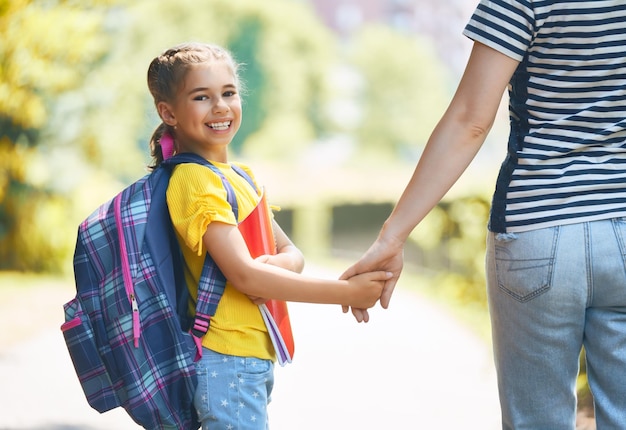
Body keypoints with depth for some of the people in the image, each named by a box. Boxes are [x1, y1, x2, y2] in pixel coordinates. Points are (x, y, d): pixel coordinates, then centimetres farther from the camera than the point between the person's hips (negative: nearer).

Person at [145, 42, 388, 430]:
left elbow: (292, 253, 12)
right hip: (227, 361, -9)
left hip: (256, 358, 9)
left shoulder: (239, 175, 14)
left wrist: (278, 264, -14)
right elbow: (243, 274, -21)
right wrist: (345, 292, -19)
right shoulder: (195, 180, -14)